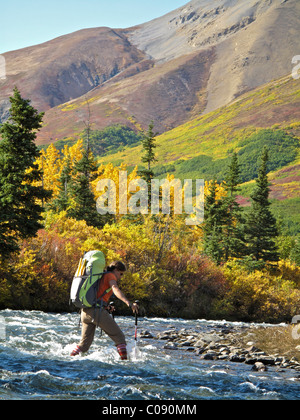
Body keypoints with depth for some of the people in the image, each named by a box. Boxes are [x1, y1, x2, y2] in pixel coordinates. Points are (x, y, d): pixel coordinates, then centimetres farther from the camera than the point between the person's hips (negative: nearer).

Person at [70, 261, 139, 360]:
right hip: (97, 311, -8)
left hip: (85, 311, 8)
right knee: (119, 337, -2)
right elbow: (115, 290, -17)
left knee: (85, 344, 16)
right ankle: (124, 360, -9)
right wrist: (129, 303, -30)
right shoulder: (110, 275, 3)